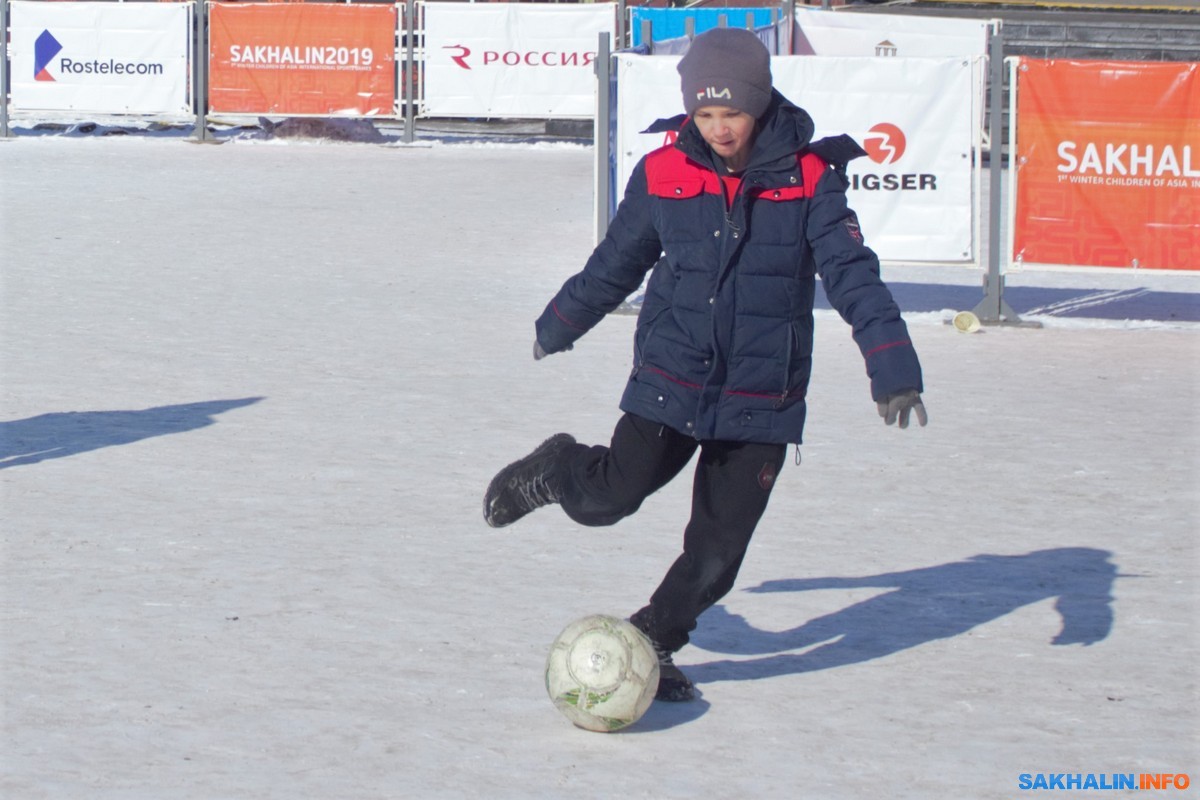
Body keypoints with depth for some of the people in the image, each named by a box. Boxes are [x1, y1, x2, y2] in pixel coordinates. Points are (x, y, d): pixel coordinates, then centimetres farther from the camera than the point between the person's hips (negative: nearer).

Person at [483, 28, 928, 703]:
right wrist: (558, 328, 26)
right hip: (670, 381, 0)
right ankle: (557, 471, 24)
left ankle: (653, 643, 26)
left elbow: (853, 275, -12)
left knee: (718, 550, 2)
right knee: (607, 498, -11)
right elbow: (615, 265, 13)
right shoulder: (664, 176, -4)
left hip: (762, 398, 0)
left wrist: (893, 368, -23)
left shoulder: (809, 179, -8)